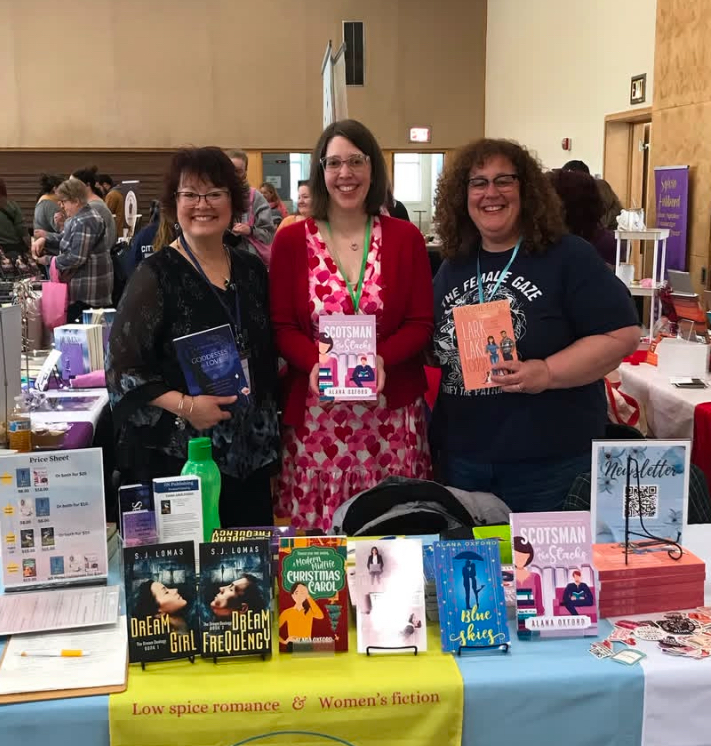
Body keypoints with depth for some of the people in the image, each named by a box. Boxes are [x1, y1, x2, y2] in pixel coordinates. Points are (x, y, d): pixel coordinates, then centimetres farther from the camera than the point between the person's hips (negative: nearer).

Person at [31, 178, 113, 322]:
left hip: (87, 289, -11)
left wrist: (49, 260, -12)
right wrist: (44, 239, 3)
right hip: (82, 285, 11)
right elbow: (64, 240, 23)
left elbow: (76, 258, -25)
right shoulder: (79, 217, 16)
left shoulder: (85, 222, -20)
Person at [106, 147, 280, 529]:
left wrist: (270, 427, 8)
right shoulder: (155, 275, -8)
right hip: (175, 454, -5)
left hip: (249, 453, 5)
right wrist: (184, 405, -22)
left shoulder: (251, 269, 8)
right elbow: (122, 366, -12)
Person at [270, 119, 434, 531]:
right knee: (316, 530, -1)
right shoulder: (291, 241, 4)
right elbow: (281, 326, 3)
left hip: (392, 414, 1)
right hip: (316, 413, 0)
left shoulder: (406, 237, 6)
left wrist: (380, 358, -15)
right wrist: (316, 363, -16)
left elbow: (421, 323, 4)